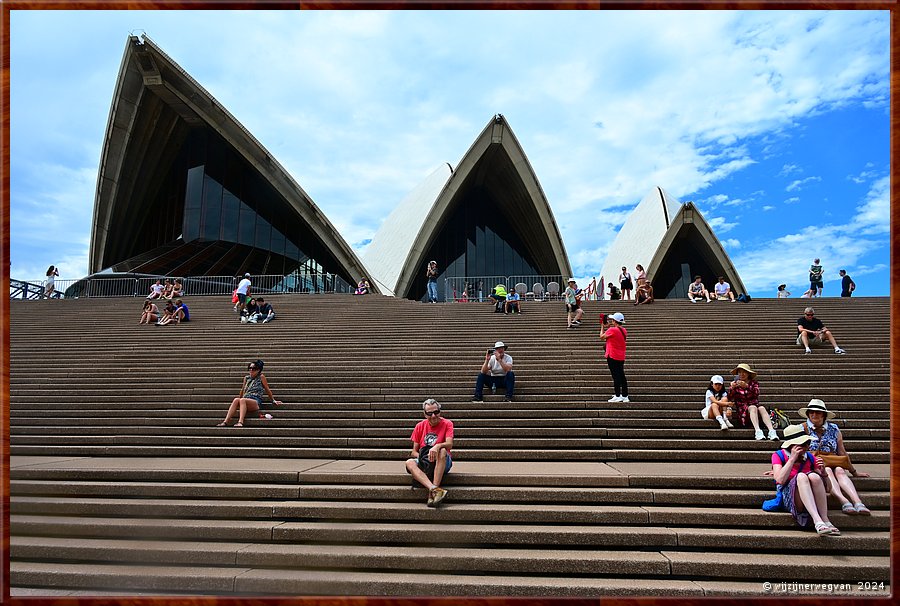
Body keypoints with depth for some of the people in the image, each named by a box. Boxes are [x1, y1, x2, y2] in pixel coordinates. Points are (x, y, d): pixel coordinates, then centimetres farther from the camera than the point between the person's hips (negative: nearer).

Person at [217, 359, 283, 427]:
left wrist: (273, 401, 19)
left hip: (256, 402, -4)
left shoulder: (261, 377, 9)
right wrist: (239, 399, 42)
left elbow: (267, 390, 16)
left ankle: (240, 422, -52)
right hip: (245, 402, 4)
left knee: (242, 400, -36)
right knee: (236, 400, -31)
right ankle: (225, 421, -42)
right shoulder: (246, 378, 21)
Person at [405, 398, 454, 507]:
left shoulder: (447, 424, -1)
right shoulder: (420, 426, 6)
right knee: (409, 463, -28)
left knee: (442, 451, -36)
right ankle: (435, 489, -48)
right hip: (423, 462, 3)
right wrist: (421, 456, -16)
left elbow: (449, 444, -16)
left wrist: (437, 446, -37)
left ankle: (432, 494, -40)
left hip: (443, 463, -2)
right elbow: (414, 451, 7)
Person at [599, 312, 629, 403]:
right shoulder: (624, 331, 7)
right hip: (621, 357, 7)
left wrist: (602, 326, 10)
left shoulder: (612, 330, -16)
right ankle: (625, 396, 17)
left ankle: (617, 396, -2)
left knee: (615, 376, -4)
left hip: (612, 357, -7)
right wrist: (608, 327, 17)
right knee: (622, 376, 12)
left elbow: (602, 336, -4)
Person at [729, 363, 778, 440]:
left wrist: (746, 386, -31)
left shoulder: (754, 383, 12)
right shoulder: (735, 384, 10)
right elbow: (730, 398, -5)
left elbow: (756, 393, -12)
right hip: (742, 407, -2)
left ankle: (771, 431, -46)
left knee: (762, 408, -30)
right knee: (753, 407, -33)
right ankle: (757, 431, -51)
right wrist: (732, 388, -24)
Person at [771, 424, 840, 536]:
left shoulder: (810, 457, 15)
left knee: (813, 476, -28)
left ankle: (825, 519, -31)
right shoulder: (778, 455, 6)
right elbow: (780, 480, -11)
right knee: (801, 476, -32)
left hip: (812, 501, 3)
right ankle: (817, 521, -45)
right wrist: (793, 458, -10)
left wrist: (823, 472, -4)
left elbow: (826, 486, 17)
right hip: (789, 498, -3)